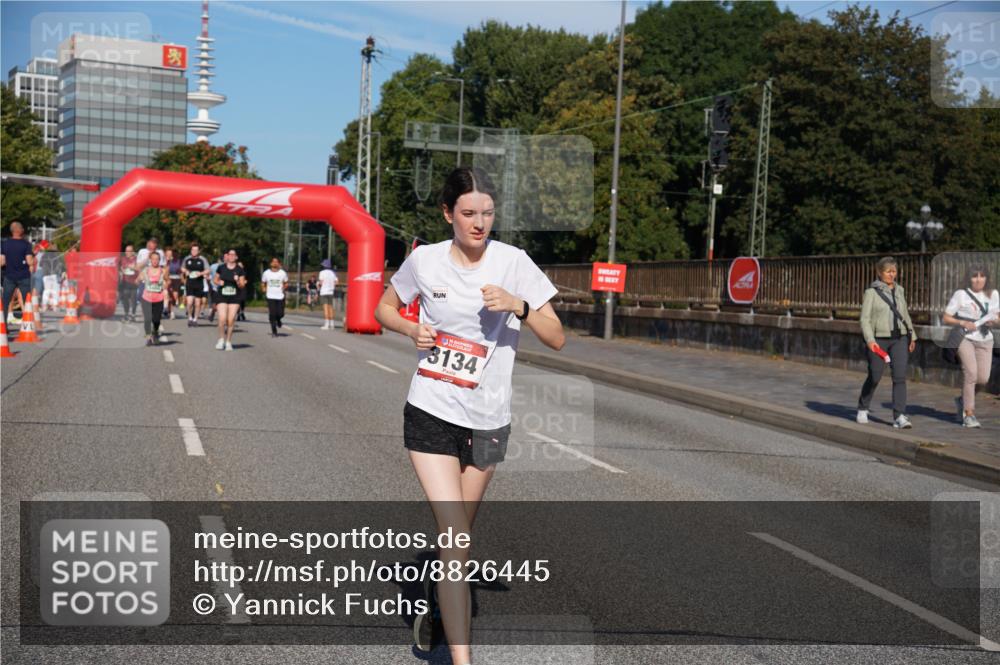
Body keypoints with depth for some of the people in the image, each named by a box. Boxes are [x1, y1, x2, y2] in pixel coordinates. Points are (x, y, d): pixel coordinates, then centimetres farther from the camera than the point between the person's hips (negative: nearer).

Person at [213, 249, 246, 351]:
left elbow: (242, 286, 3)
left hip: (234, 297, 0)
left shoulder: (239, 270, 1)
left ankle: (228, 342, 11)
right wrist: (219, 282, -8)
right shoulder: (221, 268, 3)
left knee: (231, 320, -2)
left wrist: (238, 281, -17)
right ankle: (221, 339, 11)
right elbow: (215, 280, 14)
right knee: (222, 319, -10)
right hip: (222, 297, 0)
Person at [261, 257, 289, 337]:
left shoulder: (283, 273, 2)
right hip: (271, 297, 0)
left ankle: (278, 320, 33)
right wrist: (264, 288, -2)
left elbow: (286, 283, 12)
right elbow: (263, 283, 15)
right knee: (272, 315, -6)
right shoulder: (266, 273, 4)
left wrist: (284, 287, -7)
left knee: (280, 314, -6)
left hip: (280, 297, 0)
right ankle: (274, 331, 5)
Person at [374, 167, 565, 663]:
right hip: (431, 413, -2)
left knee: (457, 536, 18)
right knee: (454, 538, -12)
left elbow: (557, 339, -6)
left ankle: (433, 602, 47)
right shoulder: (424, 260, -4)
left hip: (488, 420, 2)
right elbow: (383, 308, 13)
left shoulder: (513, 262, -6)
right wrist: (411, 329, -8)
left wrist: (519, 306, -24)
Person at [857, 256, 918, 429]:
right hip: (878, 339, -3)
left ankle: (899, 416, -10)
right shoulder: (872, 291, -4)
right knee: (874, 377, 4)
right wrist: (869, 340, -20)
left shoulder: (899, 290, 11)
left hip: (899, 338, 4)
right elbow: (865, 318, -9)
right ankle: (862, 408, 29)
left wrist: (912, 336, 19)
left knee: (900, 376, -9)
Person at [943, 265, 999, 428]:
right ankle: (968, 414, -10)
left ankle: (964, 400, 25)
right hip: (965, 338, -4)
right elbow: (946, 318, 0)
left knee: (983, 378, -4)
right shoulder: (961, 294, 0)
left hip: (985, 340, 4)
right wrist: (963, 323, -16)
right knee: (971, 373, -18)